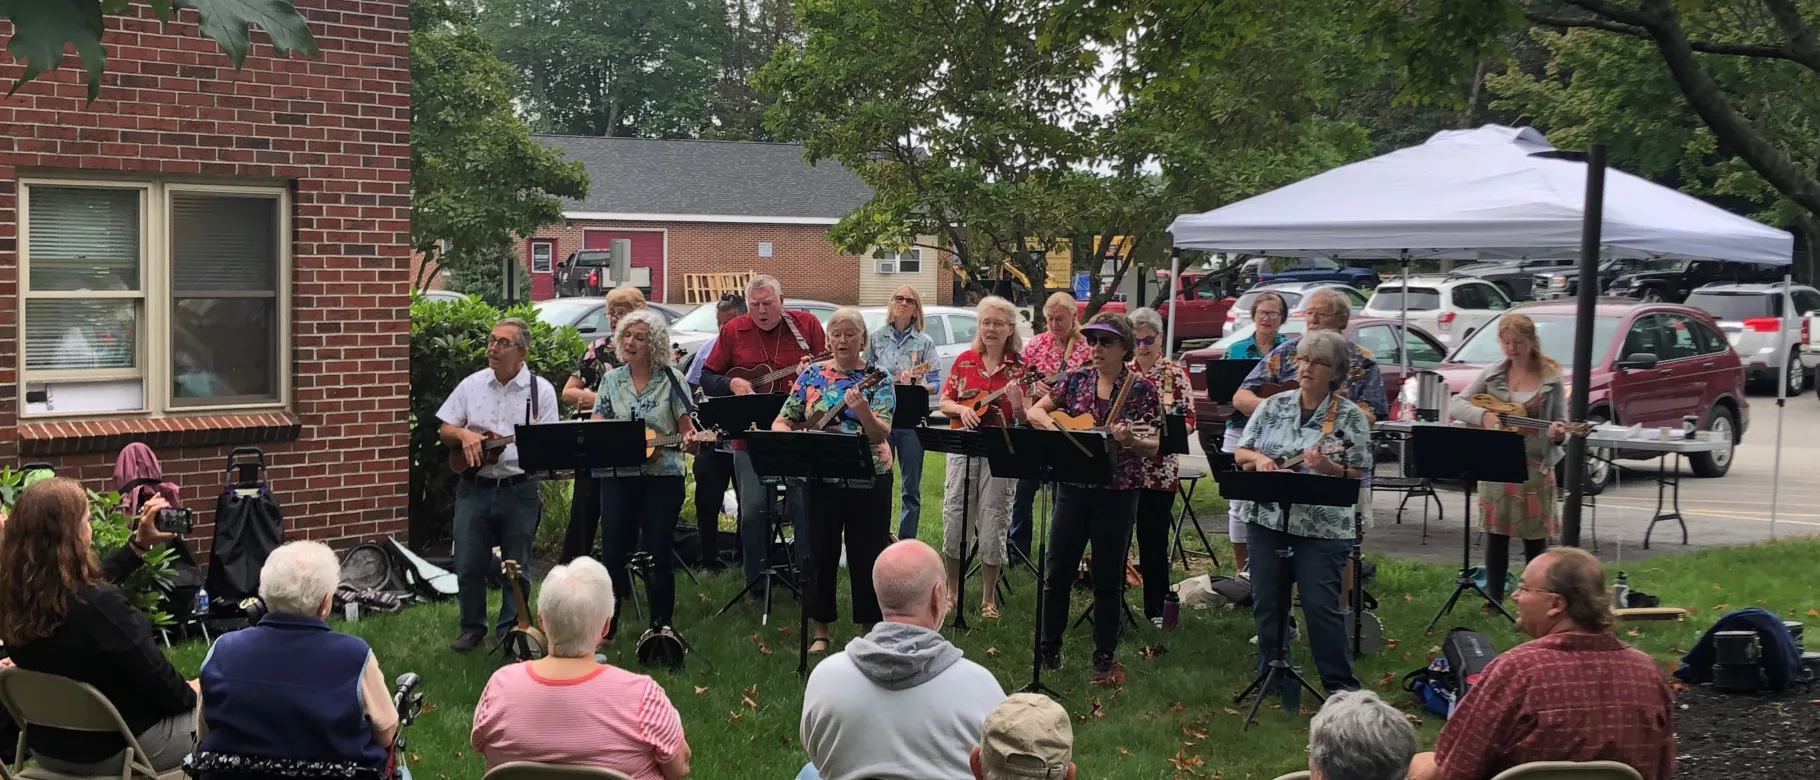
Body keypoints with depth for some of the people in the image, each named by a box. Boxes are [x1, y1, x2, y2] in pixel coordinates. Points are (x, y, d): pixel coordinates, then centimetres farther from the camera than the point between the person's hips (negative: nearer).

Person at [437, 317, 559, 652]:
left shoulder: (540, 389, -1)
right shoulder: (472, 384, 6)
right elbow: (446, 432, 10)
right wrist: (464, 435, -10)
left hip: (520, 489, -2)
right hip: (475, 488, 2)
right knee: (468, 564, 6)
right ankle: (472, 628, 23)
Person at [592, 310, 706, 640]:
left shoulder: (672, 379, -1)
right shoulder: (611, 379, 8)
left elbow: (686, 429, -1)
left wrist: (690, 440, -23)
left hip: (663, 476, -3)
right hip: (618, 476, 3)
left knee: (658, 553, 1)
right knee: (613, 550, 5)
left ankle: (661, 625, 13)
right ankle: (606, 625, 18)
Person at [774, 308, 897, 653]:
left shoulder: (877, 378, -3)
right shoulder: (812, 374, 4)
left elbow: (882, 433, -14)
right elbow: (781, 422, 6)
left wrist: (863, 411, -34)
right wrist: (794, 437, -16)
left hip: (868, 479, -2)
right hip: (821, 478, 2)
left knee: (867, 553, 4)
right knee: (821, 552, 7)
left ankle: (871, 627, 18)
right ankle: (821, 630, 20)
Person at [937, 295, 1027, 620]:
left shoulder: (1019, 368, -2)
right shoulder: (964, 360, 5)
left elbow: (1025, 421, -3)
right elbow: (944, 402, 9)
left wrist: (1017, 402, -24)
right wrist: (961, 410, -11)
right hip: (963, 449, 2)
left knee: (992, 524, 2)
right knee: (954, 519, 6)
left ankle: (989, 598, 15)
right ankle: (952, 590, 23)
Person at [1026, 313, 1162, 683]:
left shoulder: (1140, 388, -5)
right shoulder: (1075, 380, 5)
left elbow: (1153, 447, -7)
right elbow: (1034, 411, 10)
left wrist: (1130, 440, -27)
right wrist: (1053, 426, -9)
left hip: (1117, 493, -3)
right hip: (1073, 488, 3)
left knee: (1107, 579, 6)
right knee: (1057, 572, 8)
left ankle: (1104, 657, 19)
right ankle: (1050, 648, 23)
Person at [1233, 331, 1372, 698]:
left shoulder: (1351, 417, -3)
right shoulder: (1272, 406, 7)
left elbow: (1358, 475, -5)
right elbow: (1240, 453, 11)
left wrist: (1328, 467, -22)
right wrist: (1258, 458, -10)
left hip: (1323, 527, -4)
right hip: (1268, 520, 4)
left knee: (1322, 608, -5)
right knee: (1267, 604, 10)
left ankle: (1342, 686, 8)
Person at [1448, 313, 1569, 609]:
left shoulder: (1551, 378, -1)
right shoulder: (1492, 374, 4)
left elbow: (1560, 424, 3)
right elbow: (1455, 405, 2)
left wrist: (1558, 432, -21)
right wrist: (1483, 415, -16)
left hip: (1535, 465, -2)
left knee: (1534, 538, 3)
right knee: (1496, 534, 6)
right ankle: (1494, 601, 16)